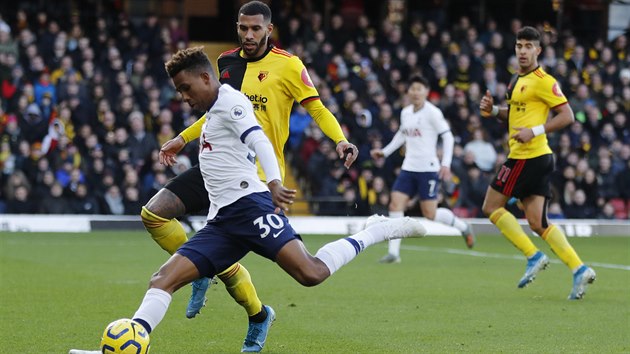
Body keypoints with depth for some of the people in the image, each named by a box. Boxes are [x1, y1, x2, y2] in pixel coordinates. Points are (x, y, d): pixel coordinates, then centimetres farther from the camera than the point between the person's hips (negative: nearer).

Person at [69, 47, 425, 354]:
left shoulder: (230, 101, -1)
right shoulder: (213, 113, 27)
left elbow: (259, 141, -18)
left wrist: (274, 182, -35)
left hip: (248, 204, -9)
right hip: (222, 222, 9)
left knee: (311, 273, -23)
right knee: (163, 279, -7)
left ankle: (377, 231, -4)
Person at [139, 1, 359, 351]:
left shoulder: (288, 65, -5)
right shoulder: (226, 62, 12)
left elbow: (317, 108, -4)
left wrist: (340, 140, -20)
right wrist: (183, 138, 30)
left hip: (257, 174, -6)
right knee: (153, 213, -3)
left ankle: (257, 314, 8)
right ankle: (199, 271, 16)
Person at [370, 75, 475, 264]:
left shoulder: (432, 112, -9)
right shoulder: (405, 112, 10)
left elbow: (448, 136, -9)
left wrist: (446, 164, -17)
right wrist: (385, 151, 21)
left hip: (428, 169, -6)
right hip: (408, 168, 6)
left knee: (430, 213, -5)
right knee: (395, 205, -8)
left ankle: (463, 227, 22)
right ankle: (393, 253, -6)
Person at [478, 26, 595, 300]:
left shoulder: (543, 81, -11)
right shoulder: (517, 80, 17)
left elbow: (567, 115, -15)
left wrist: (535, 131, -23)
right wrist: (493, 110, 10)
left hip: (527, 157, -9)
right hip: (537, 158, 9)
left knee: (491, 206, -1)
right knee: (538, 223, 5)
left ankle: (534, 256, -1)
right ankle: (579, 269, 0)